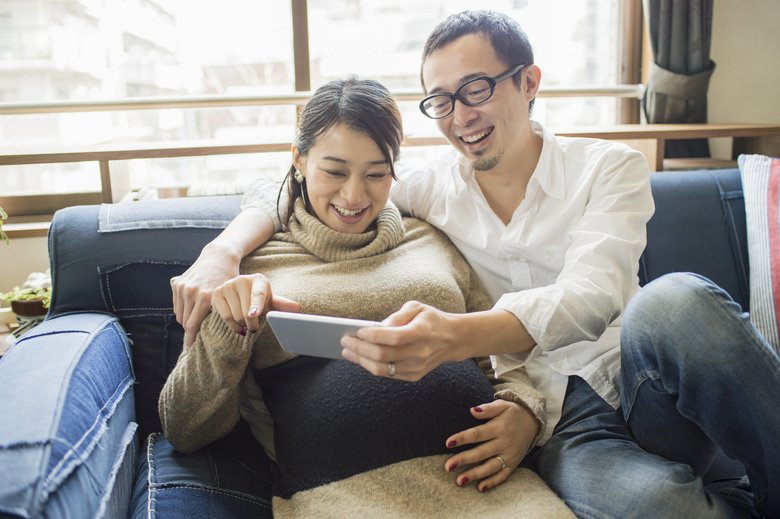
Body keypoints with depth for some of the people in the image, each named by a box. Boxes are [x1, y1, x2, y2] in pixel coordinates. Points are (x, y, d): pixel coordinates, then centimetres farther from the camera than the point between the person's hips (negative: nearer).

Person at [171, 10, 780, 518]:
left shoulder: (609, 168, 0)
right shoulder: (429, 187, 7)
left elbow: (591, 296, -18)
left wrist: (457, 335, -37)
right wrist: (220, 255, -13)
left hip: (642, 384, 0)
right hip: (551, 422, 0)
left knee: (674, 301, -35)